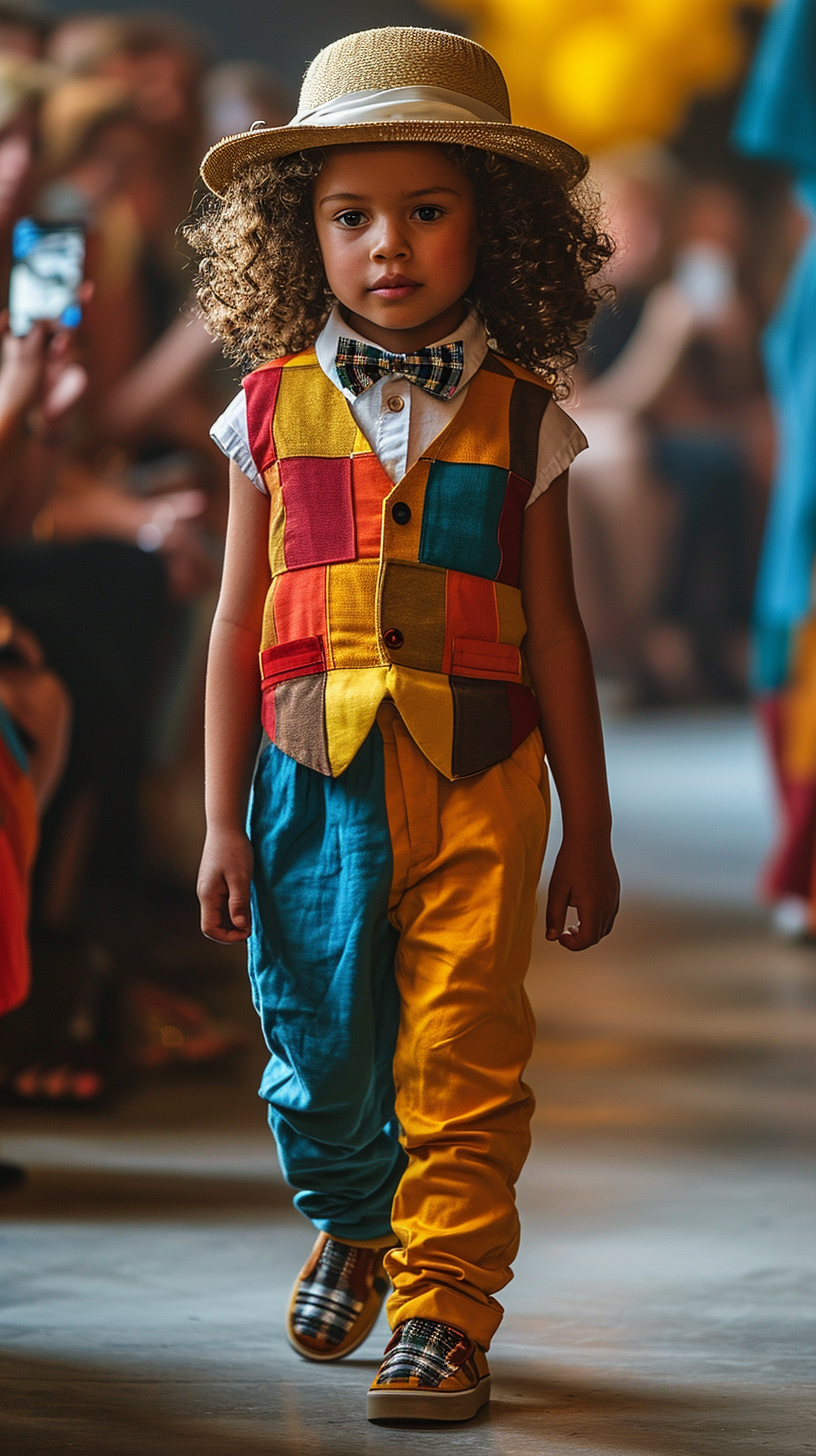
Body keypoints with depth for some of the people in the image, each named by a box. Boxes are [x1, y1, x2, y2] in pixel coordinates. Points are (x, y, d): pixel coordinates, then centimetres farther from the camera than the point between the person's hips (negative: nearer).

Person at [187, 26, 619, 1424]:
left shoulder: (517, 420, 3)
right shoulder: (276, 410, 4)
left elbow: (554, 635, 7)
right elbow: (239, 624, 7)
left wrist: (588, 832, 8)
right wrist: (224, 822, 4)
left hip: (477, 781, -1)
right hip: (315, 779, 1)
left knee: (462, 1058, -5)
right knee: (317, 1049, 6)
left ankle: (446, 1302, 7)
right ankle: (350, 1224, 36)